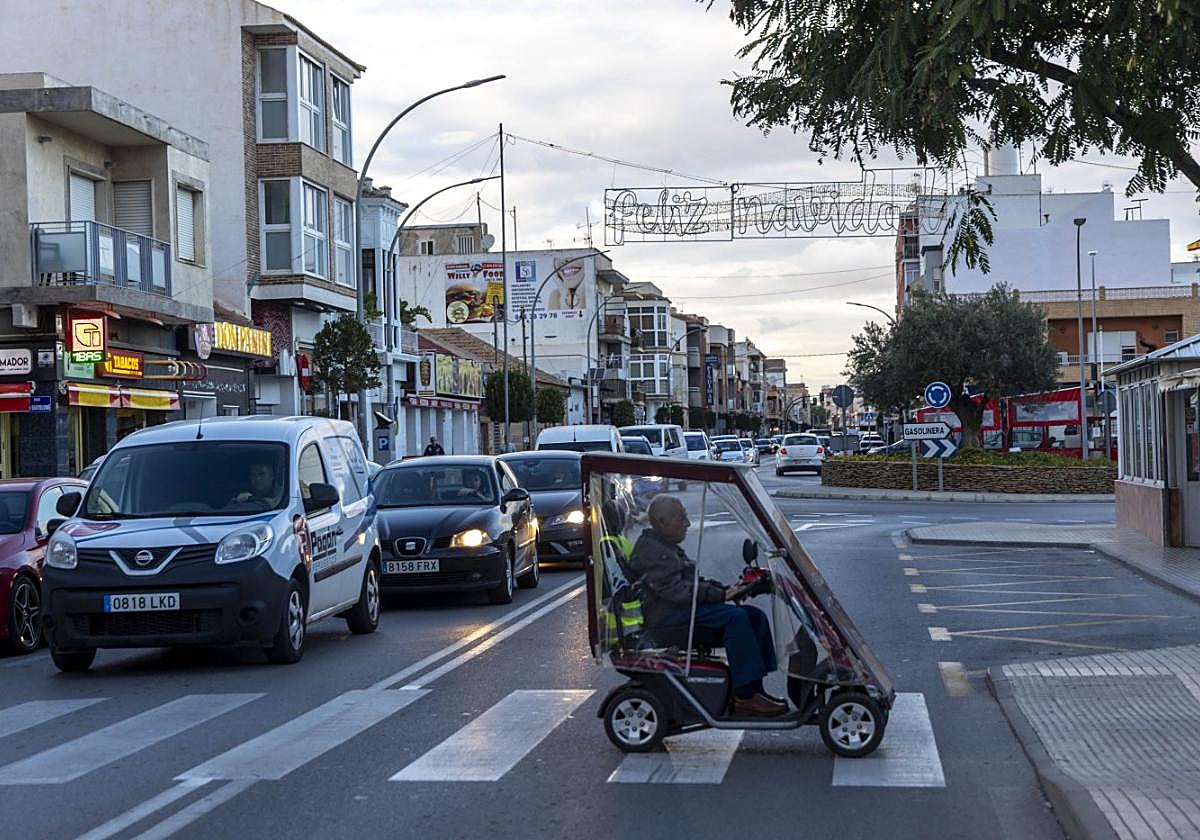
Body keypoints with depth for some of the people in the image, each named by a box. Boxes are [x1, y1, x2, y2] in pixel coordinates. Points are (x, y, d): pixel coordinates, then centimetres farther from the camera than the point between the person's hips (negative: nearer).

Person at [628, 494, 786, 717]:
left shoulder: (668, 547, 25)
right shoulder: (649, 550, -10)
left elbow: (694, 581, 24)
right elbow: (674, 589, -21)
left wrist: (726, 589, 6)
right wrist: (719, 595, -21)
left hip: (683, 608, 11)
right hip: (665, 614, -11)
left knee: (756, 617, -2)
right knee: (736, 617, -28)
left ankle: (753, 689, -7)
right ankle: (744, 696, -28)